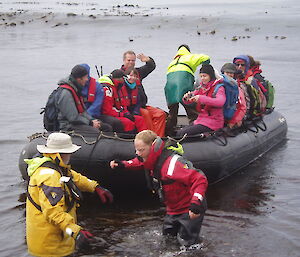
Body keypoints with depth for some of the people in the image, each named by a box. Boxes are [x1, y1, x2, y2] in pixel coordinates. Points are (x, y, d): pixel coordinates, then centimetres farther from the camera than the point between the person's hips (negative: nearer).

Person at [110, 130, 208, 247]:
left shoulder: (172, 163, -33)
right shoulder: (153, 159, -4)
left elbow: (199, 179, -38)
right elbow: (140, 163, 21)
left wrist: (196, 203, -47)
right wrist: (123, 165, 3)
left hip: (189, 210, -9)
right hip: (173, 209, 9)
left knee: (186, 243, -5)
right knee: (166, 236, 20)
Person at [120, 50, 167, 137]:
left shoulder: (137, 71, 20)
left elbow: (151, 67, 26)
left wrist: (148, 60, 5)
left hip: (142, 105, 7)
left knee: (161, 114, -11)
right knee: (145, 113, -32)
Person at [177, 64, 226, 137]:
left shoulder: (219, 88, -8)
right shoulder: (201, 88, 14)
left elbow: (220, 102, -28)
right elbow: (188, 101, 15)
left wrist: (201, 98, -34)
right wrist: (186, 97, -10)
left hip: (212, 122, -7)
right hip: (200, 119, 7)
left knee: (184, 133, -20)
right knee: (179, 133, -6)